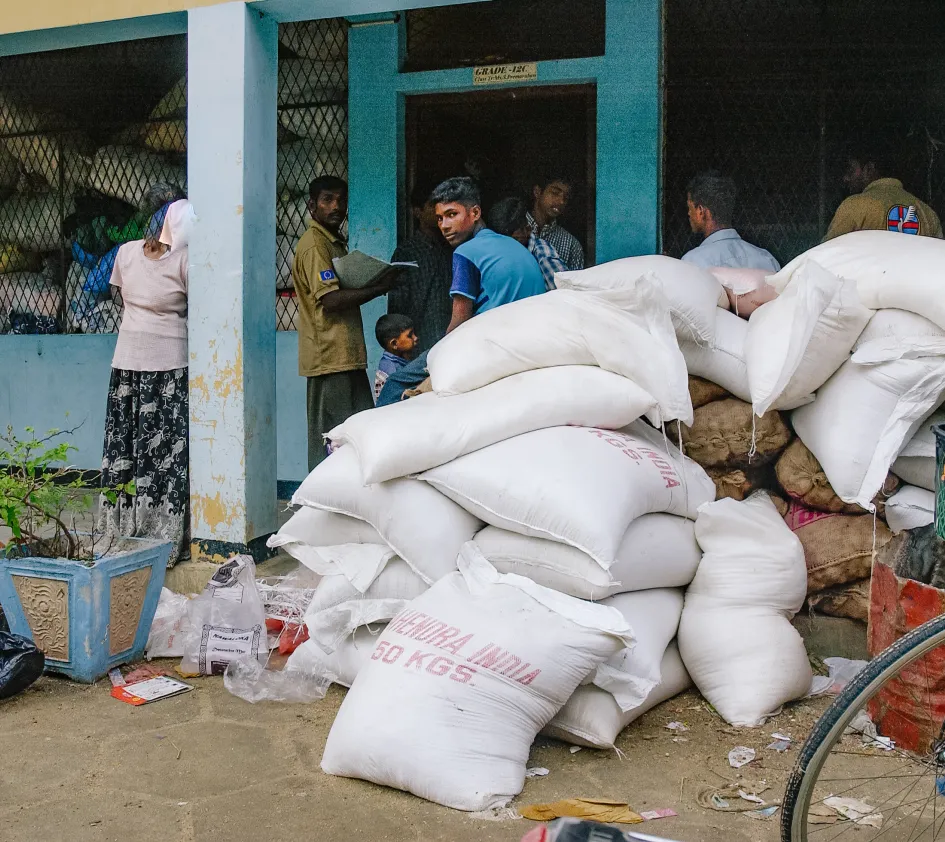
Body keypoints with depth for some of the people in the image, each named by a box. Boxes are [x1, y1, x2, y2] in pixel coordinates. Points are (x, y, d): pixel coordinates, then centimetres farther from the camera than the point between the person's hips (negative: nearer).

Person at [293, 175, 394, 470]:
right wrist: (378, 288, -16)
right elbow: (330, 300, -20)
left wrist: (375, 281, 12)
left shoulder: (336, 242, 21)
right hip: (330, 356, -10)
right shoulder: (314, 244, -10)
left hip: (347, 355, 10)